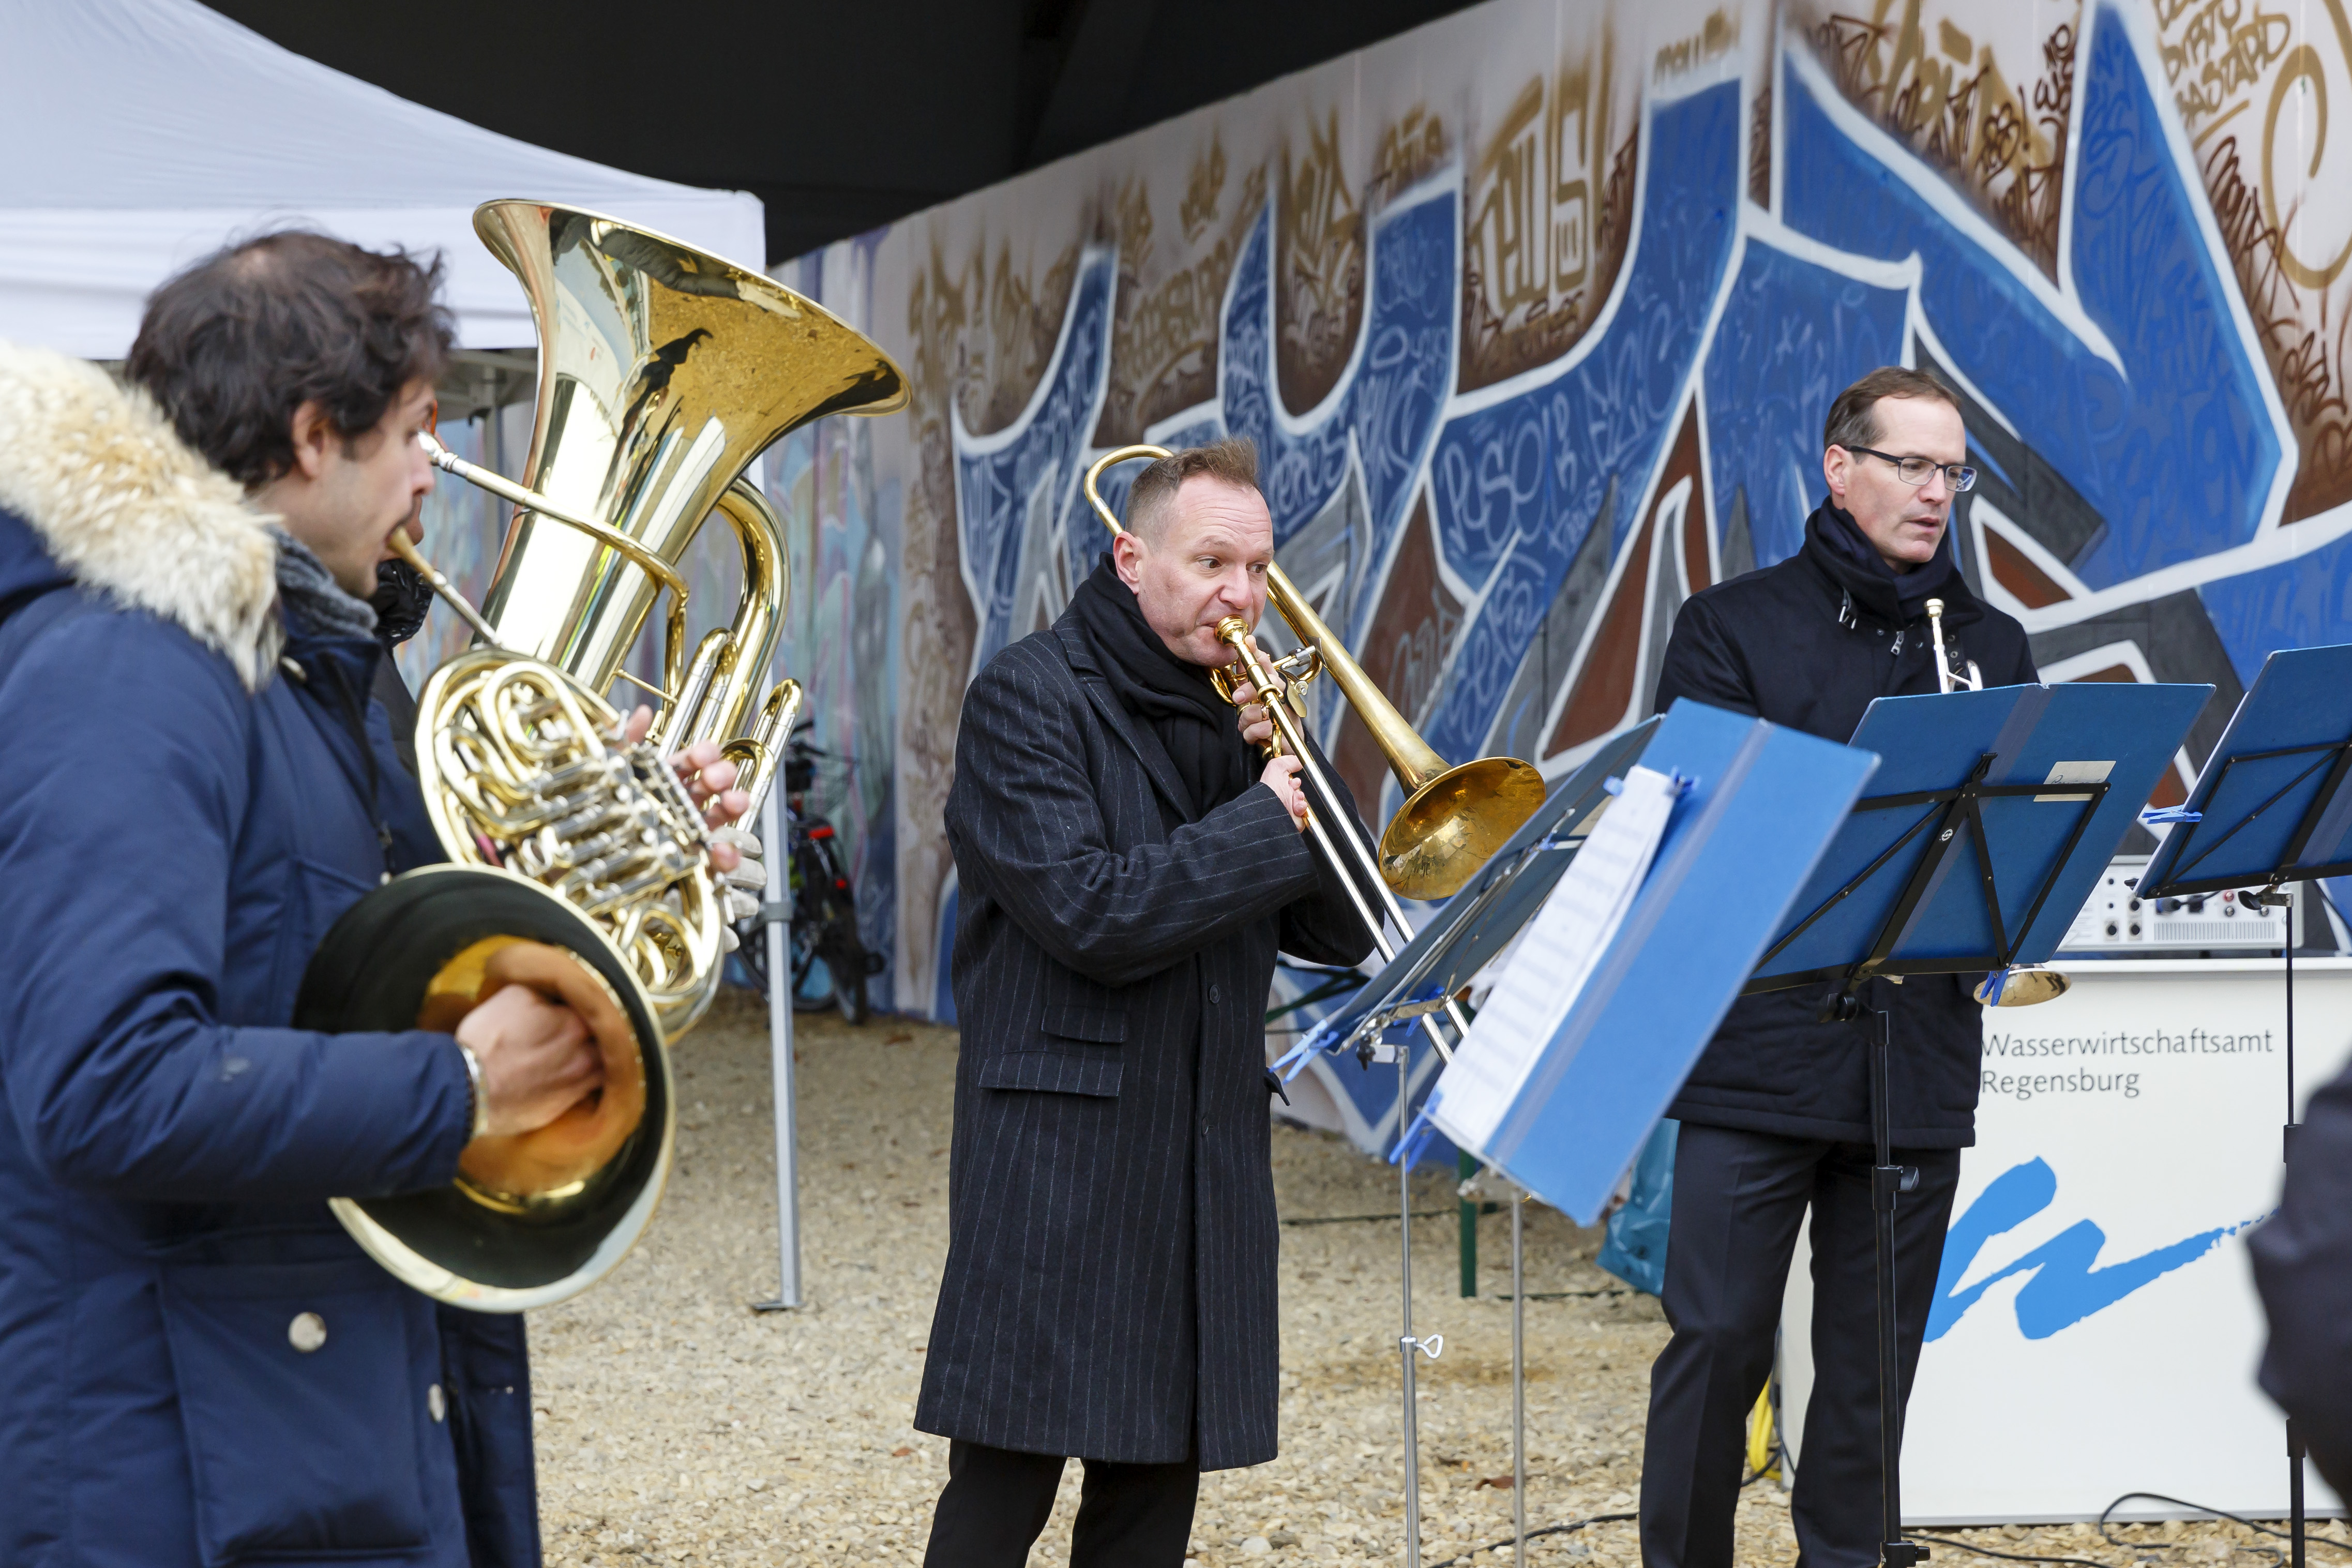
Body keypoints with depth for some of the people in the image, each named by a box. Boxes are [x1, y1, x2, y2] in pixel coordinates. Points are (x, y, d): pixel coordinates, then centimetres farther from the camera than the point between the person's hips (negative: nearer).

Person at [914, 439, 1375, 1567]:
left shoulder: (1236, 712, 15)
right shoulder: (1030, 697, -5)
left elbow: (1339, 932, 9)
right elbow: (1091, 915, -17)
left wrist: (1295, 767, -4)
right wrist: (1272, 820, -14)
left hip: (1205, 1163, 6)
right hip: (1060, 1147, -6)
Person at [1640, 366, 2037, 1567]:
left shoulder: (1990, 645, 16)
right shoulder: (1733, 626, 5)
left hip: (1920, 1054, 3)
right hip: (1757, 1050, -3)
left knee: (1873, 1364, 7)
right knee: (1718, 1341, -4)